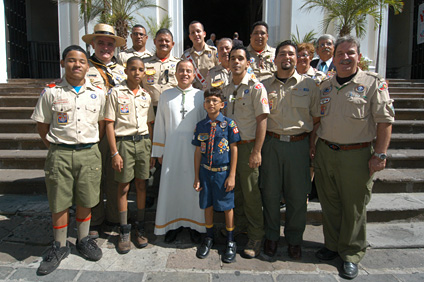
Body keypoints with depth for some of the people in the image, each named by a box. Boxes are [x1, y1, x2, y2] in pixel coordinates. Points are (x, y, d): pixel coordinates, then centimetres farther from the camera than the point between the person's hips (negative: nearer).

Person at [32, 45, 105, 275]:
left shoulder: (97, 94, 5)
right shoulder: (51, 92, 0)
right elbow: (42, 126, 5)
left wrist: (90, 145, 8)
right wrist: (56, 148, 2)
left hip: (89, 153, 1)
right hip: (60, 155, -1)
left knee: (85, 201, 10)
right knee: (59, 202, 7)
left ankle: (83, 240, 31)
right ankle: (60, 246, 26)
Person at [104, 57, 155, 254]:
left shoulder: (146, 95, 11)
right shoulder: (116, 93, -2)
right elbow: (109, 124, -5)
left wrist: (151, 149, 9)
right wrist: (114, 153, -11)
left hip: (143, 141, 4)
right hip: (124, 142, -3)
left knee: (141, 185, 9)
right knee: (123, 187, 3)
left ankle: (140, 227, 22)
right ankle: (124, 231, 16)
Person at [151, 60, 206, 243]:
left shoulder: (201, 96, 4)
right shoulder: (166, 96, 7)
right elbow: (159, 125, 9)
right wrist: (159, 151, 6)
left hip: (195, 148, -1)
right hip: (172, 148, 1)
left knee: (194, 185, 6)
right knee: (171, 185, 6)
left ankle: (194, 224, 23)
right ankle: (173, 224, 24)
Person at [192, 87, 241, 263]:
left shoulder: (229, 124, -6)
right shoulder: (200, 126, 2)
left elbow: (234, 149, -5)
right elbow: (198, 152, 6)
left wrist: (232, 175, -8)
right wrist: (196, 177, 5)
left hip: (223, 171, -3)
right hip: (206, 171, 3)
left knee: (227, 206, 7)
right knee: (207, 205, 13)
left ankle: (230, 242, 27)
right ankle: (209, 239, 34)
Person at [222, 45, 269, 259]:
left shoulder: (256, 87, -8)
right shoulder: (226, 88, 11)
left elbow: (261, 120, -12)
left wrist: (256, 151, -17)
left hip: (247, 145, -6)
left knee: (251, 192, 1)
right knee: (234, 189, 16)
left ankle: (256, 237, 15)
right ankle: (239, 225, 35)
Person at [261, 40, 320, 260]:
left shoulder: (309, 85, 7)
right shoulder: (264, 86, 8)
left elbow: (317, 117, 9)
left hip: (298, 144, 0)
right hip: (271, 143, 1)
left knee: (297, 194, 5)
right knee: (270, 192, 6)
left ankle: (294, 239, 25)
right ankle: (271, 236, 25)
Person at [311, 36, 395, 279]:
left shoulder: (373, 83, -4)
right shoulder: (325, 86, 11)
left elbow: (385, 121, -8)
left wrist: (380, 154, -12)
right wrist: (313, 144, 10)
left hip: (356, 155, -4)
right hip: (325, 152, 5)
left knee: (354, 208, 6)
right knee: (330, 204, 14)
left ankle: (351, 255, 24)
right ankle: (333, 246, 33)